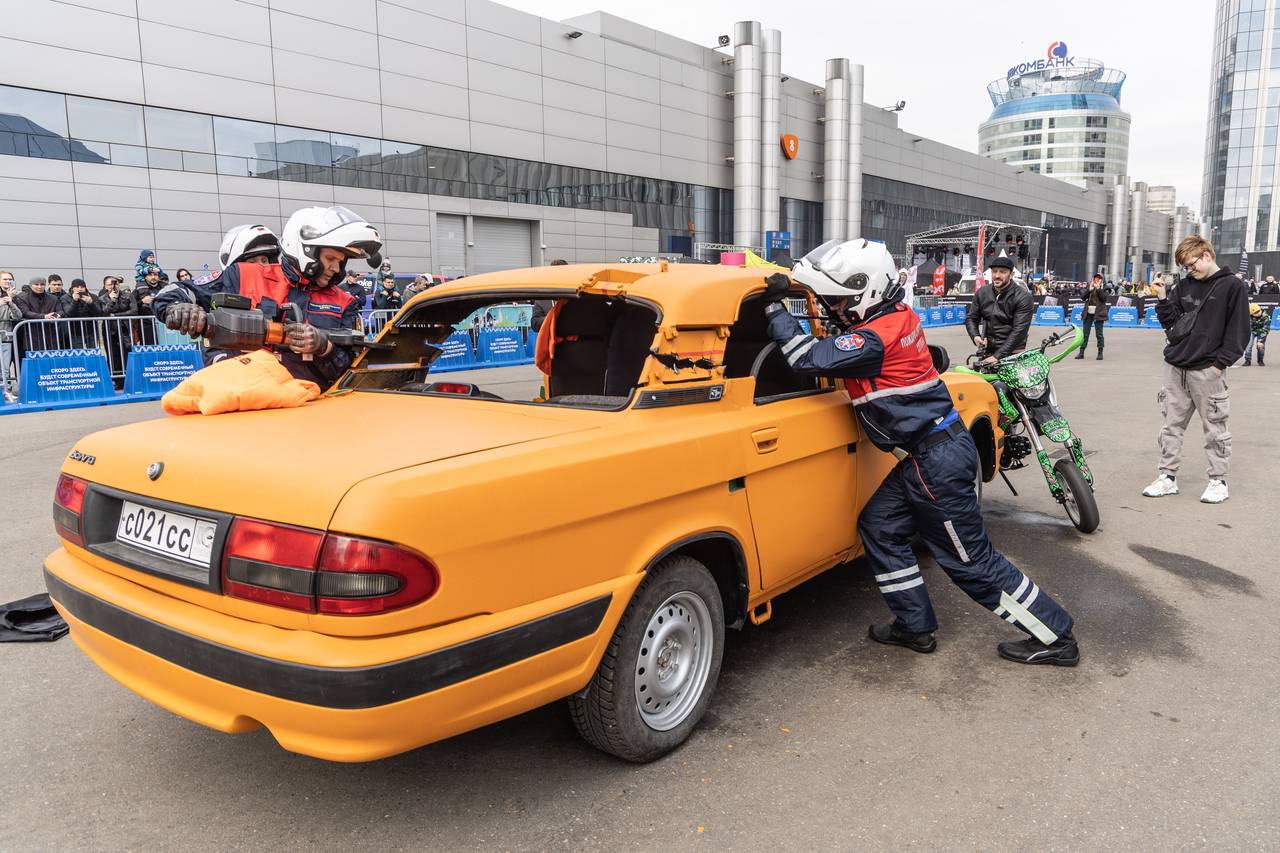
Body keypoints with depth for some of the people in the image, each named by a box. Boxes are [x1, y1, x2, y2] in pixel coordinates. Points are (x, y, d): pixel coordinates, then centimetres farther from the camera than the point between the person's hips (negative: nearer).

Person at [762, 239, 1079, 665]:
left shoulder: (874, 339, -25)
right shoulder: (897, 314, 4)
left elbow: (808, 356, -26)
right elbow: (834, 346, 18)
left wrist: (775, 306, -16)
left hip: (937, 461, -10)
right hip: (929, 452, 10)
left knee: (972, 560, 3)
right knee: (879, 527, 15)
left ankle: (1055, 638, 17)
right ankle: (915, 627, 24)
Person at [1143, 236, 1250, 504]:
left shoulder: (1232, 286, -4)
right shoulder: (1184, 286, 10)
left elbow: (1238, 331, -7)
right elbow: (1170, 321, 9)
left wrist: (1220, 363, -11)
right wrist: (1163, 298, -5)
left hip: (1207, 371, -5)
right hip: (1175, 367, 5)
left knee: (1215, 427, 4)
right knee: (1172, 425, 8)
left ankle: (1218, 480, 14)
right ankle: (1168, 477, 15)